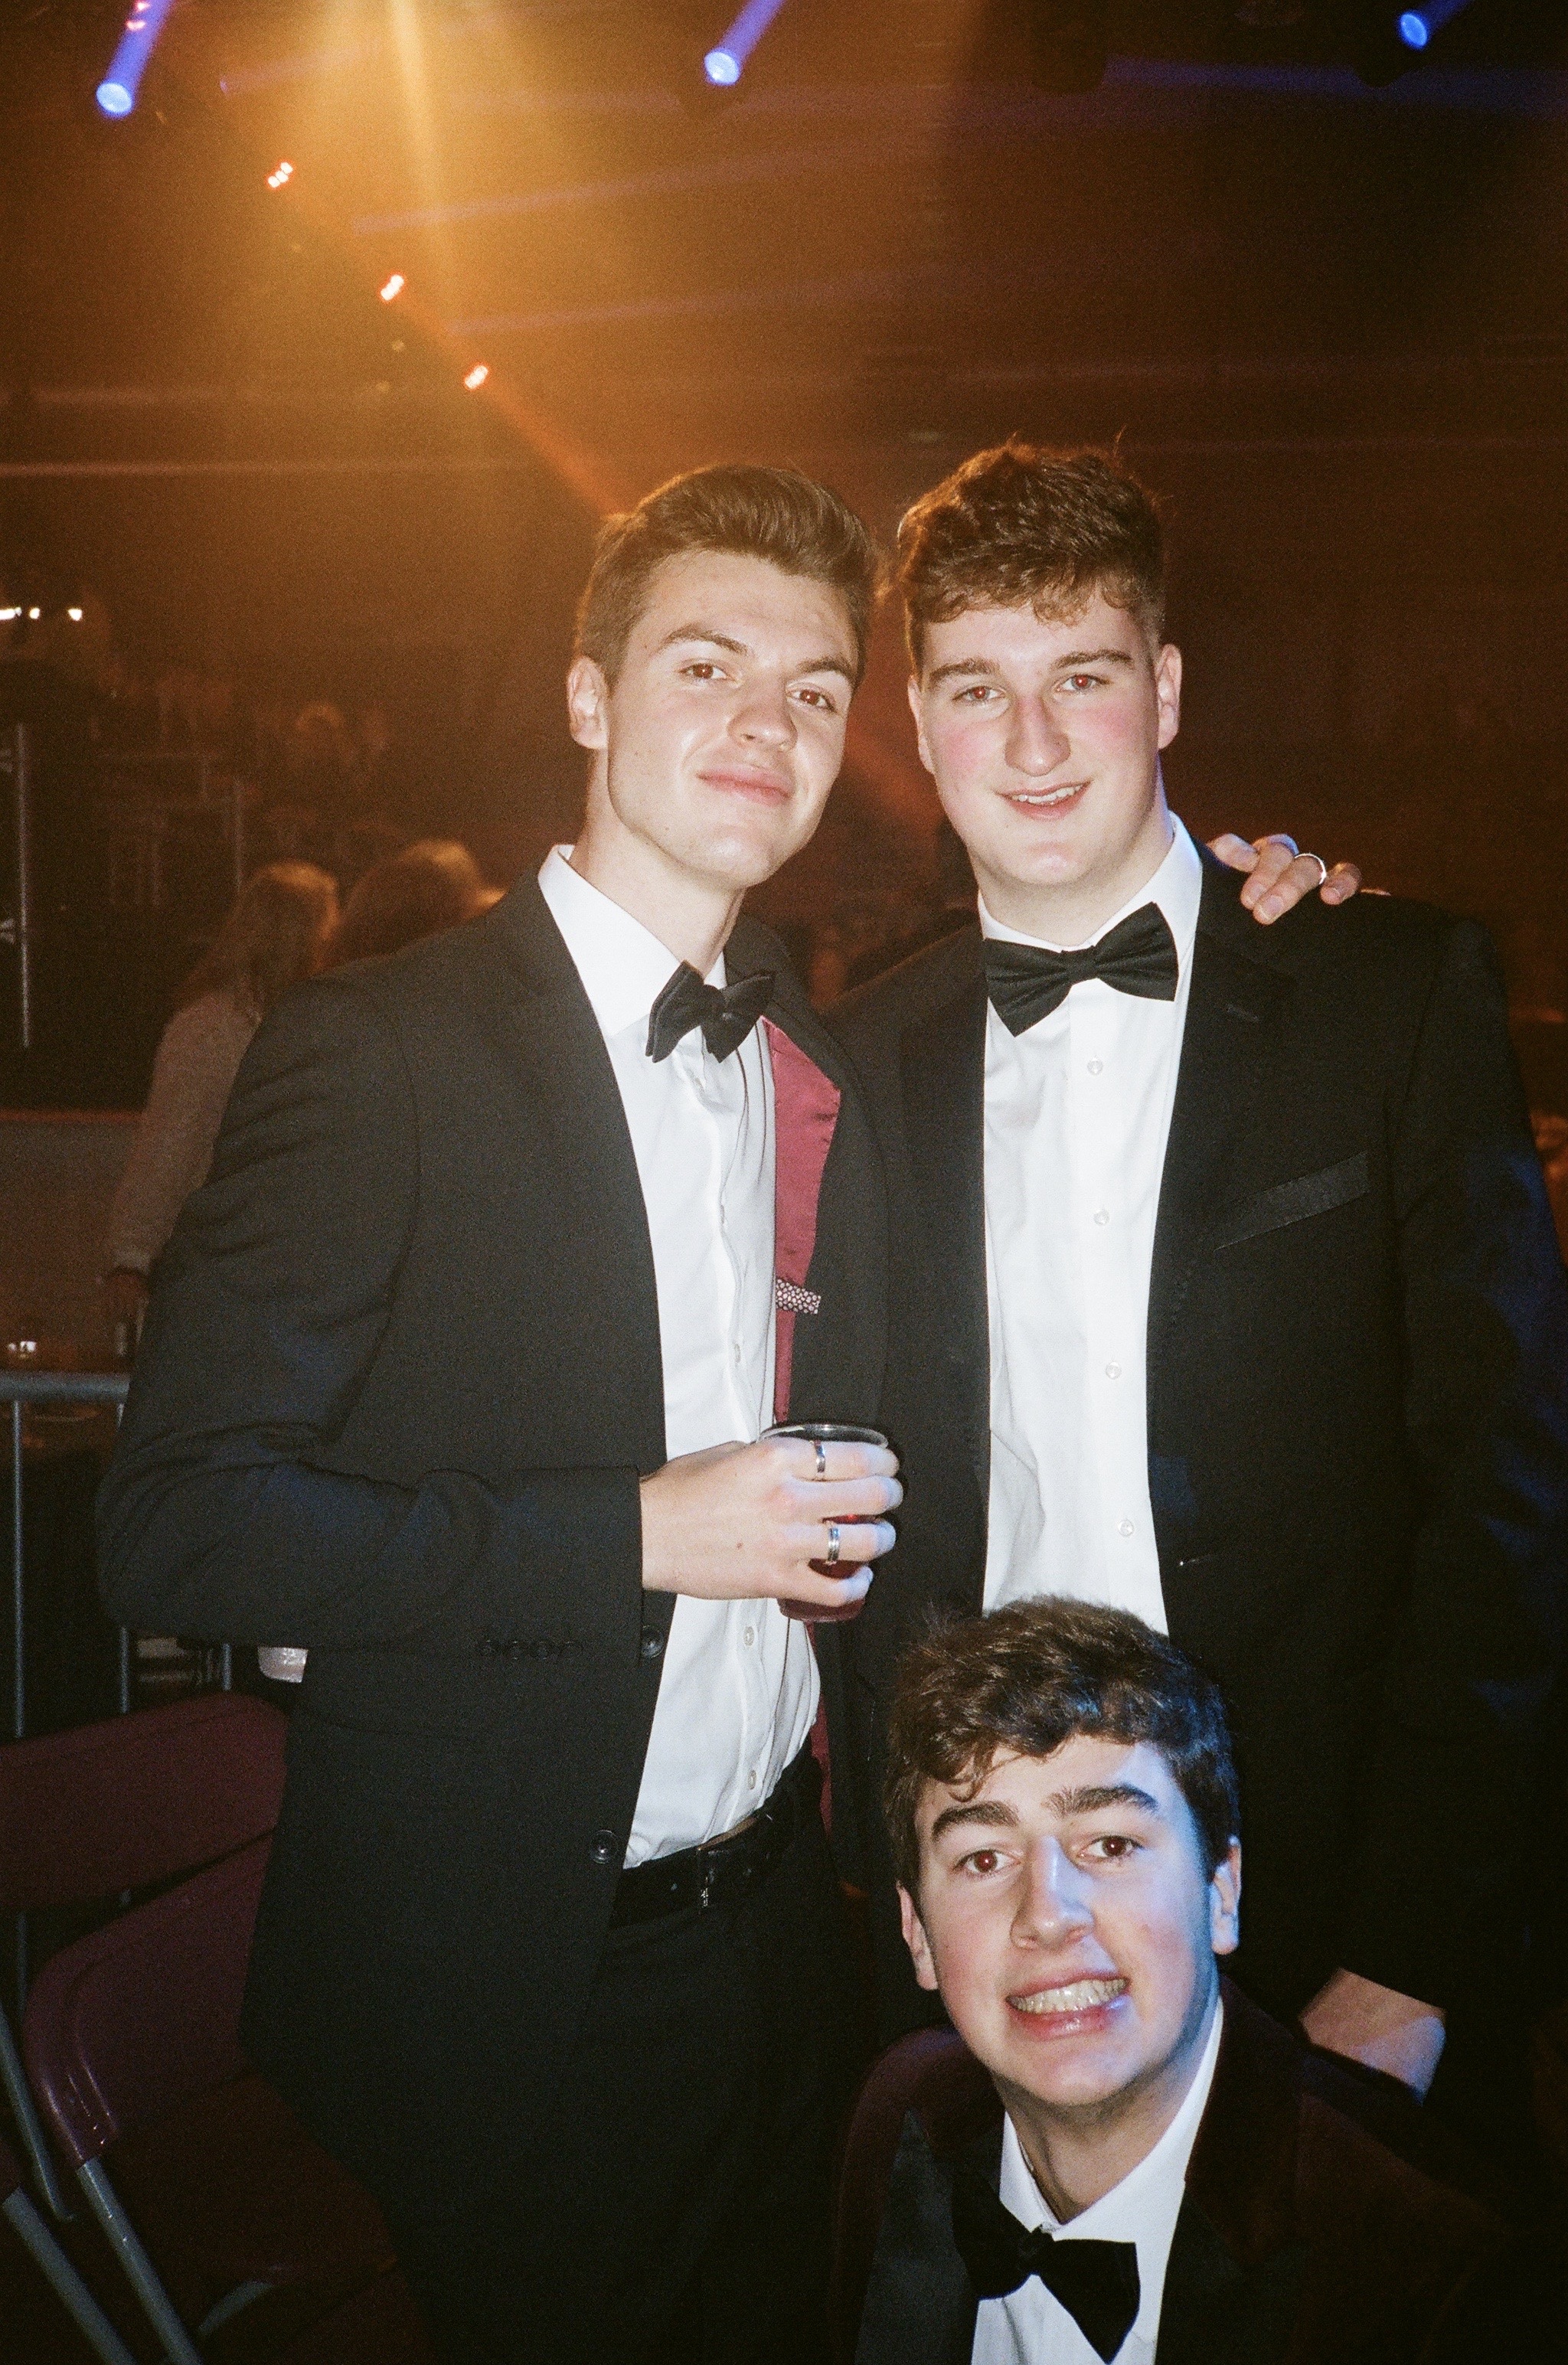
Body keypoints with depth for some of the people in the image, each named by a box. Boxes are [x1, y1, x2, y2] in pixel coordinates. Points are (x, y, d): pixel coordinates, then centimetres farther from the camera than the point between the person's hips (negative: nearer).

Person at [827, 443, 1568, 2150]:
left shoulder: (1398, 992, -4)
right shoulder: (872, 1057, 5)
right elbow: (881, 1516, 7)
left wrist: (1413, 1952, -12)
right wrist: (899, 1868, 0)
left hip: (1320, 1914, -2)